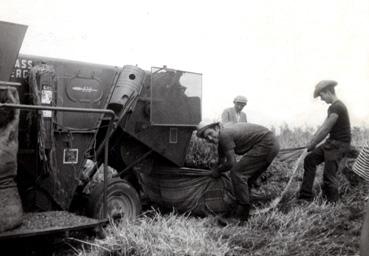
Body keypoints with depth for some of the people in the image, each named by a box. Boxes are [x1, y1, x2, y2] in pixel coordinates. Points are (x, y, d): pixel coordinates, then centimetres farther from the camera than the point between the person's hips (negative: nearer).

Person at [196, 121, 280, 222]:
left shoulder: (224, 135, -18)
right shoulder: (220, 138, 12)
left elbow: (231, 163, -14)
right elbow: (222, 161, 26)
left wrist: (218, 170, 2)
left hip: (266, 144, -10)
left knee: (237, 173, -12)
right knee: (245, 179, 15)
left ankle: (242, 216, -9)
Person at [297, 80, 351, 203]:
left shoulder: (337, 107, -19)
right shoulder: (333, 107, 13)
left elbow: (325, 130, -17)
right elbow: (323, 127, 12)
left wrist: (312, 144, -7)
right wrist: (312, 142, 5)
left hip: (339, 144, -10)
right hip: (331, 142, 10)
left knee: (329, 175, -7)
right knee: (310, 160, 8)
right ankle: (306, 196, 12)